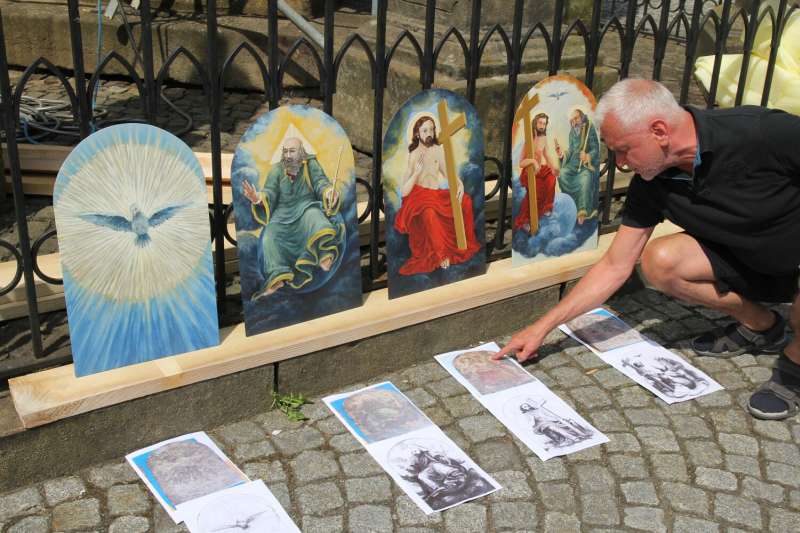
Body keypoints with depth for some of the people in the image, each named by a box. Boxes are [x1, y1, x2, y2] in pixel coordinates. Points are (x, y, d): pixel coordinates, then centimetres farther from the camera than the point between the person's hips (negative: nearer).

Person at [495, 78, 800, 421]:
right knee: (660, 261, -17)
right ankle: (760, 326, 6)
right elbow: (615, 267, -5)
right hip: (748, 261, 5)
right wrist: (542, 327, -6)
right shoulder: (650, 186, -12)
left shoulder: (764, 133, -31)